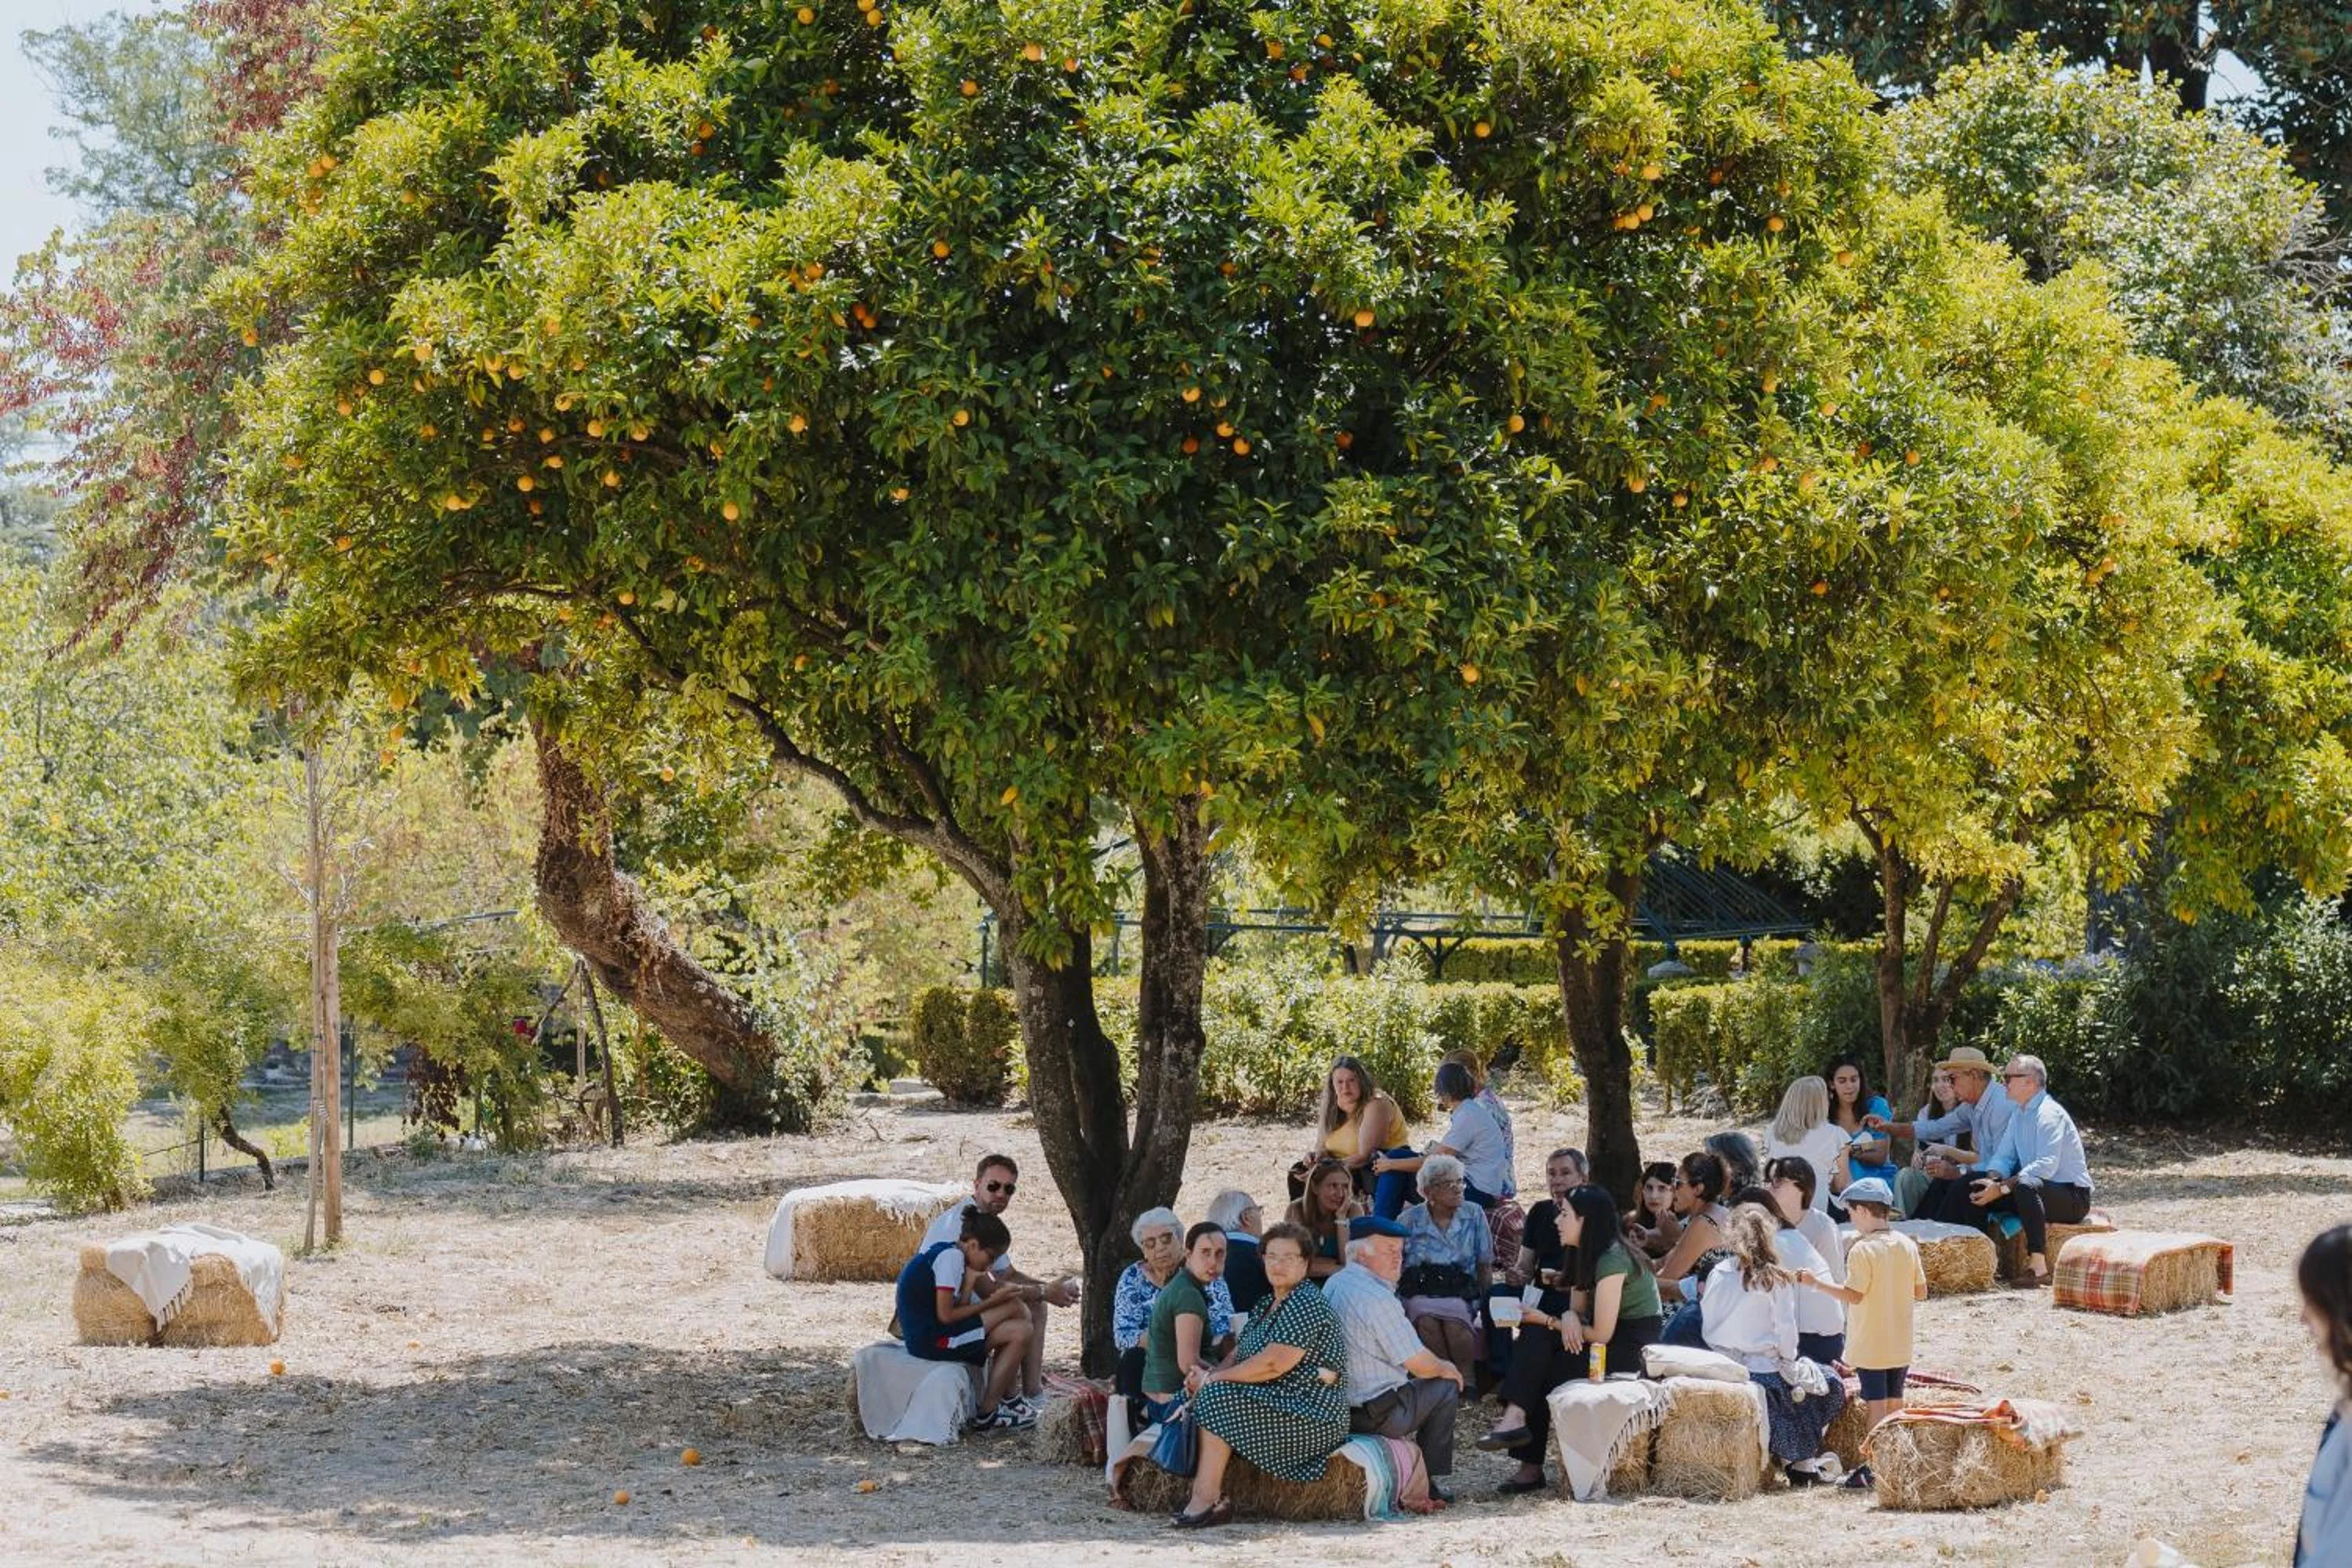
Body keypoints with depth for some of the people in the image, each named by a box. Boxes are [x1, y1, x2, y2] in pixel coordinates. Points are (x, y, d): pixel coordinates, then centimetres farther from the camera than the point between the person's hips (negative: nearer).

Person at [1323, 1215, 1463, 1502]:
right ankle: (1430, 1482, 11)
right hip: (1377, 1416, -9)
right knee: (1446, 1386, 8)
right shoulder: (1379, 1298, -22)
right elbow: (1420, 1365, -17)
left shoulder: (1332, 1285, 8)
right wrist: (1446, 1369, 5)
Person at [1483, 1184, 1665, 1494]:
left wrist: (1547, 1321, -14)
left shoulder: (1611, 1261, -20)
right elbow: (1577, 1307, 12)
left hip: (1636, 1349, -9)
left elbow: (1601, 1335, -21)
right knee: (1535, 1336, -11)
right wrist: (1568, 1317, -13)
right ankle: (1516, 1417, -21)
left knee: (1543, 1372, -15)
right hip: (1614, 1339, 9)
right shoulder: (1587, 1255, 9)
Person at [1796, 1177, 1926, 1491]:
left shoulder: (1863, 1250, -17)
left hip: (1870, 1344, -6)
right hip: (1900, 1344, 6)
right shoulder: (1908, 1245, 2)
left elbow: (1854, 1295, -21)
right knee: (1895, 1402, 14)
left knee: (1876, 1404, -3)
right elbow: (1921, 1291, 6)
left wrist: (1817, 1282, -13)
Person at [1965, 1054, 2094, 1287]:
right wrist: (1993, 1180, -14)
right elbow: (2003, 1156, 9)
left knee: (2025, 1186, -39)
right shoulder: (2020, 1115, 12)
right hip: (2041, 1191, 9)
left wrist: (2002, 1188, -31)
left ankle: (2039, 1267, -42)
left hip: (2073, 1197, -9)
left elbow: (2046, 1165, -29)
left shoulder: (2049, 1114, -17)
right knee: (1978, 1189, -2)